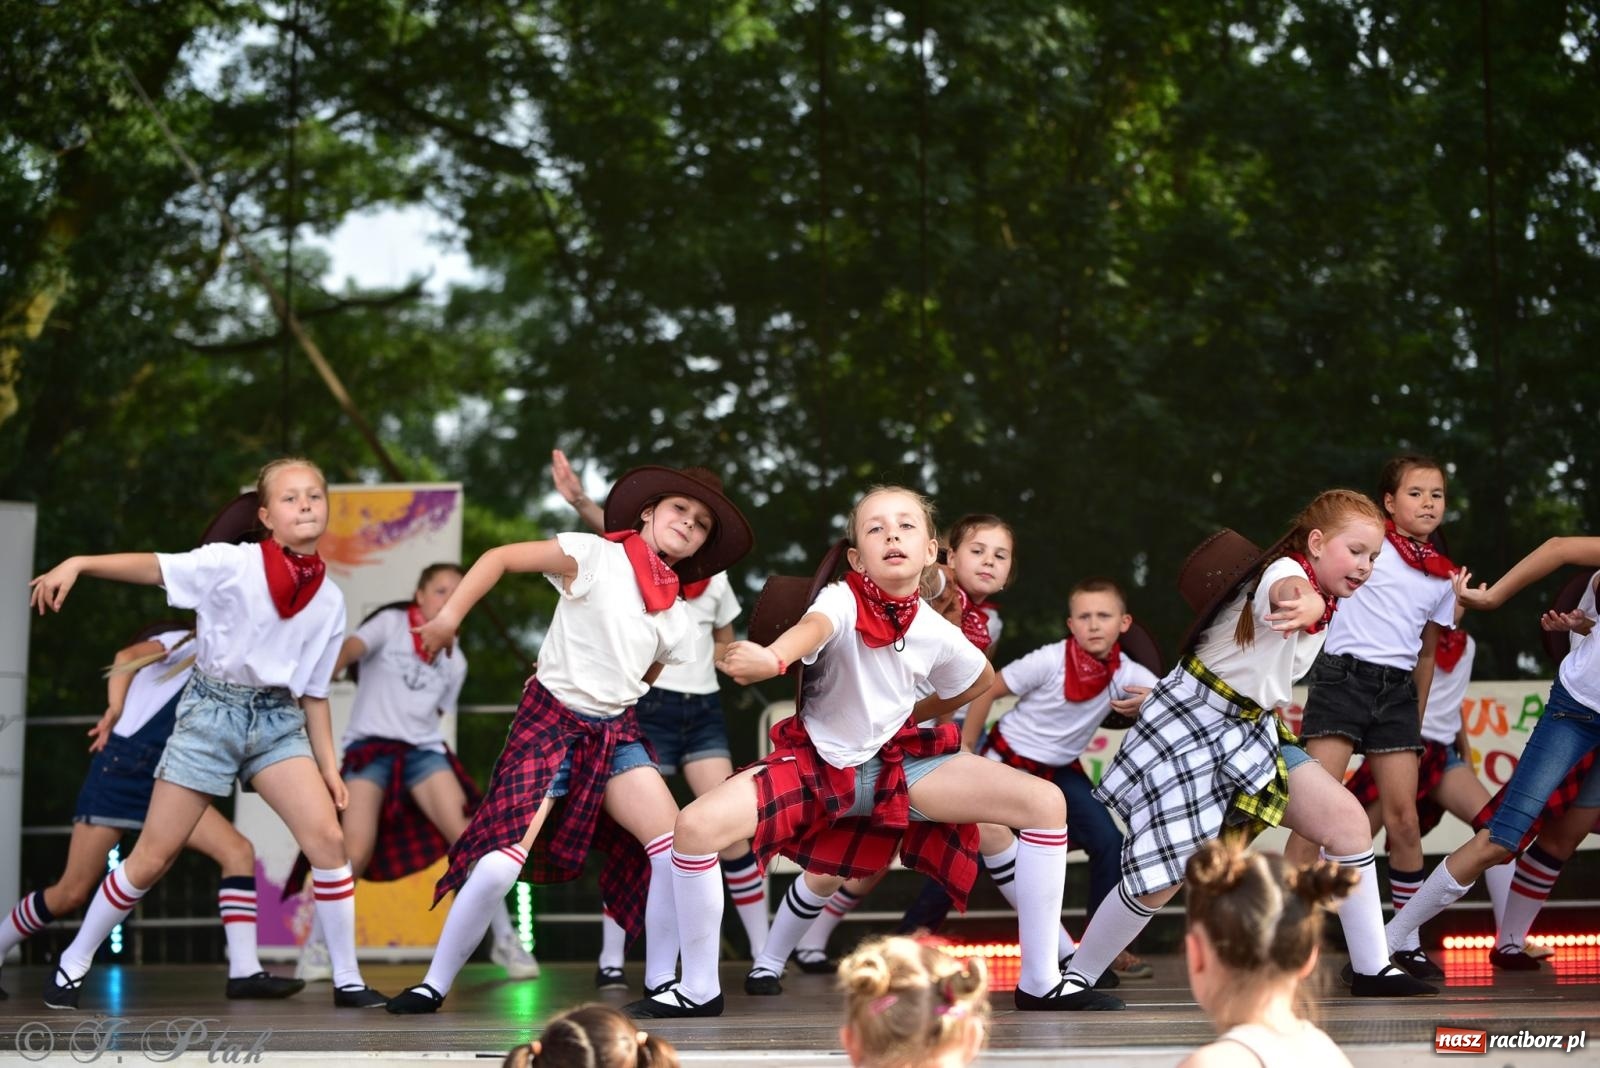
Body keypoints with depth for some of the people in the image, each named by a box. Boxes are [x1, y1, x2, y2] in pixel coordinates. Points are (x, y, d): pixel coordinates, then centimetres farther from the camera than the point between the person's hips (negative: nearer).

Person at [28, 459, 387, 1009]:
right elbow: (155, 567, -21)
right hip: (212, 710, -3)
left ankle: (348, 980, -3)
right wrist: (78, 563, -35)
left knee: (328, 837, -13)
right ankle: (73, 963, 18)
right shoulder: (231, 564, -10)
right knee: (153, 857, 0)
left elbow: (313, 690, 11)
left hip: (278, 720, 3)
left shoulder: (329, 599, 3)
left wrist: (328, 764, 9)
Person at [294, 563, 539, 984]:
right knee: (357, 854, -16)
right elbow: (354, 646, -18)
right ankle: (316, 945, 4)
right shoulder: (391, 623, 1)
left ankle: (503, 939, -1)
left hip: (423, 750, 4)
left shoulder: (455, 661, 16)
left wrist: (450, 781, 13)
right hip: (370, 746, -4)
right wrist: (331, 665, -40)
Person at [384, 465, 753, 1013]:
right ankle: (435, 984, -2)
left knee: (676, 848, -13)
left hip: (614, 733, 6)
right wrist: (450, 615, -14)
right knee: (502, 862, -17)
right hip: (550, 722, -6)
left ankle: (660, 983, -3)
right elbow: (500, 557, -10)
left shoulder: (676, 619, 8)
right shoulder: (597, 556, -9)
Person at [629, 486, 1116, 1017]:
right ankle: (699, 990, -6)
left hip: (899, 761, 3)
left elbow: (981, 681, 18)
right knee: (695, 826, -27)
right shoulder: (842, 601, -21)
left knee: (1046, 802, -14)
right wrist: (771, 658, -70)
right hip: (818, 762, -3)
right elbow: (814, 627, -48)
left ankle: (1040, 984, -4)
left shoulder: (938, 634, -8)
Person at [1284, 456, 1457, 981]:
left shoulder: (1443, 578, 14)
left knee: (1403, 816, 0)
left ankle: (1407, 942, 12)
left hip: (1397, 692, 4)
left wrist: (1417, 719, 20)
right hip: (1343, 677, -4)